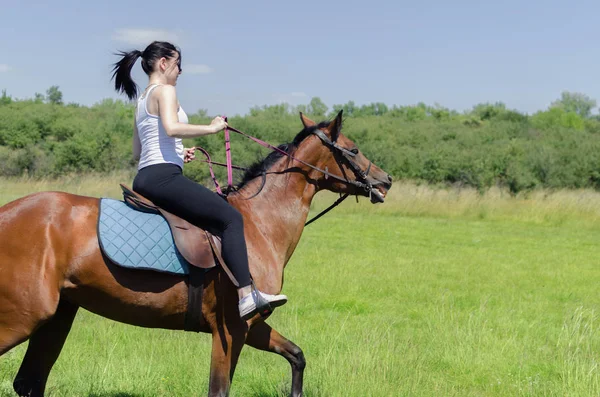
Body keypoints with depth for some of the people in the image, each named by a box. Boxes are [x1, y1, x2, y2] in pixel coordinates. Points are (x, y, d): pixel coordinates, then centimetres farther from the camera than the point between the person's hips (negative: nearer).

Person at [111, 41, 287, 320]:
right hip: (163, 177, -11)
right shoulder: (165, 91, -4)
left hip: (144, 179, 11)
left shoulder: (142, 101, 24)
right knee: (230, 218, -16)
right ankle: (246, 295, -26)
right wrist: (212, 128, -14)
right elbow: (172, 128, -23)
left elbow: (137, 152, 24)